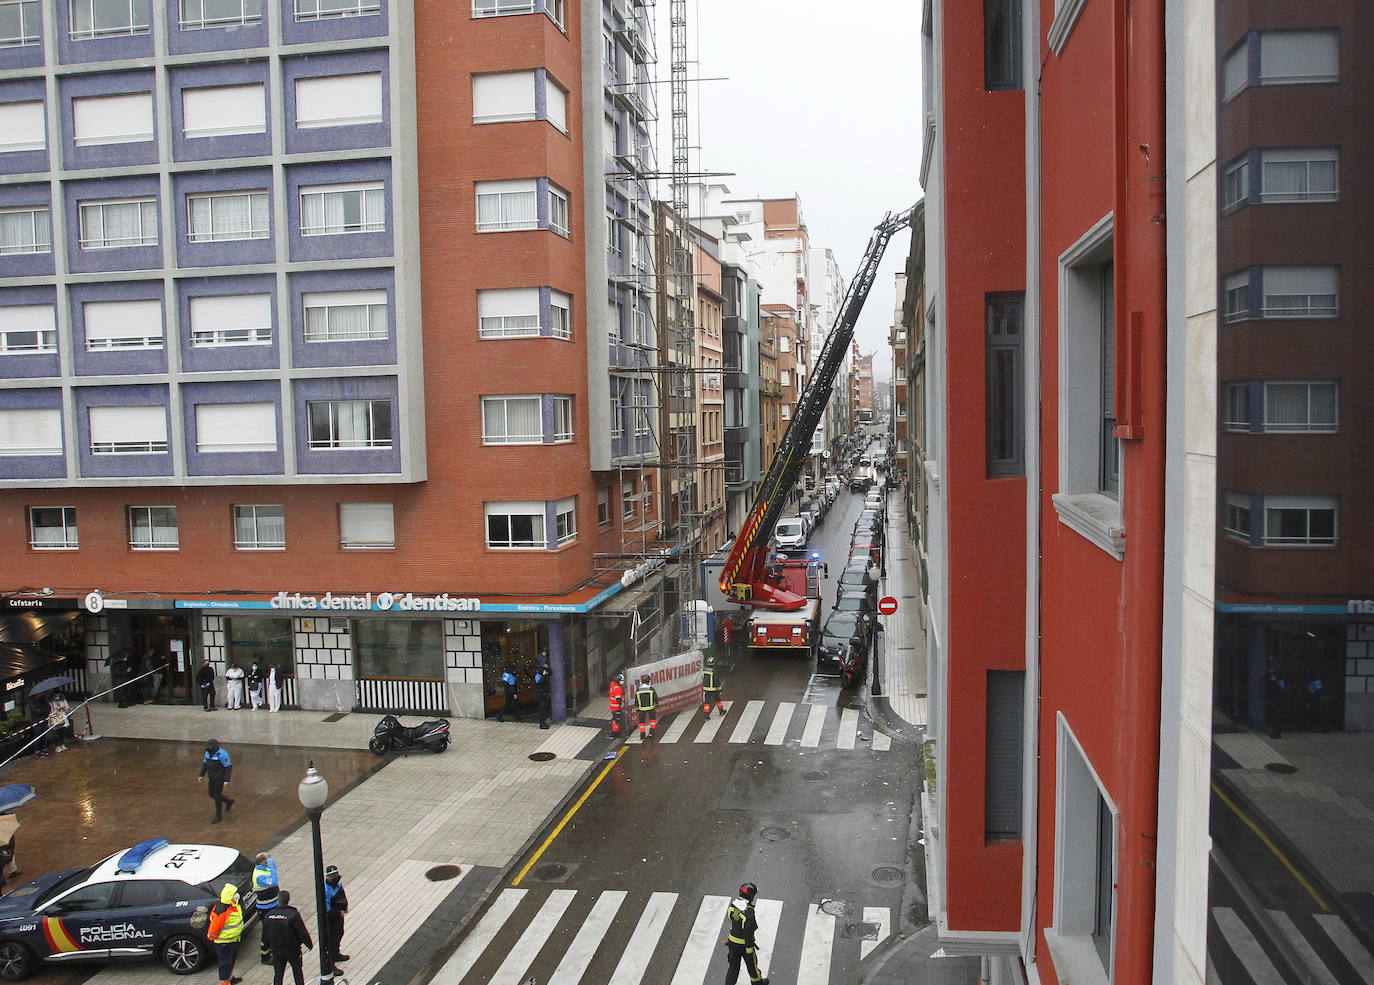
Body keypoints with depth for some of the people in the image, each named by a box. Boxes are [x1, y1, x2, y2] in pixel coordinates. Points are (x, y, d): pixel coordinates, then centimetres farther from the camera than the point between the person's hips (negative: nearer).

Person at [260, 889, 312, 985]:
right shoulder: (293, 914, -21)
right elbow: (302, 933, -15)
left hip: (276, 950, 3)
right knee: (297, 971, 14)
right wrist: (309, 944, 0)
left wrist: (268, 947, 20)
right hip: (292, 950, -3)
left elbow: (265, 934, 3)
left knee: (278, 974, 14)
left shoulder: (268, 915, -9)